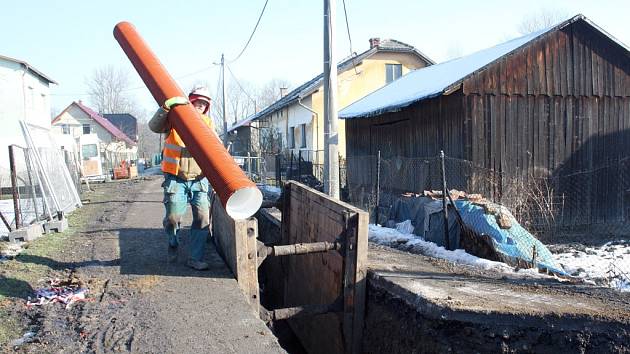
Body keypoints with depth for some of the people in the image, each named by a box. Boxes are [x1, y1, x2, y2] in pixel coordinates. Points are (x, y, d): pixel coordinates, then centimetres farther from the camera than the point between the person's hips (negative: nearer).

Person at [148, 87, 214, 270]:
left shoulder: (208, 123, 8)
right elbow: (154, 126, -18)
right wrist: (167, 106, -30)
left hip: (199, 180, 3)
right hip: (175, 179, -3)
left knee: (203, 218, -4)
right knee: (172, 217, -1)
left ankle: (195, 258, 6)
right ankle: (173, 245, 31)